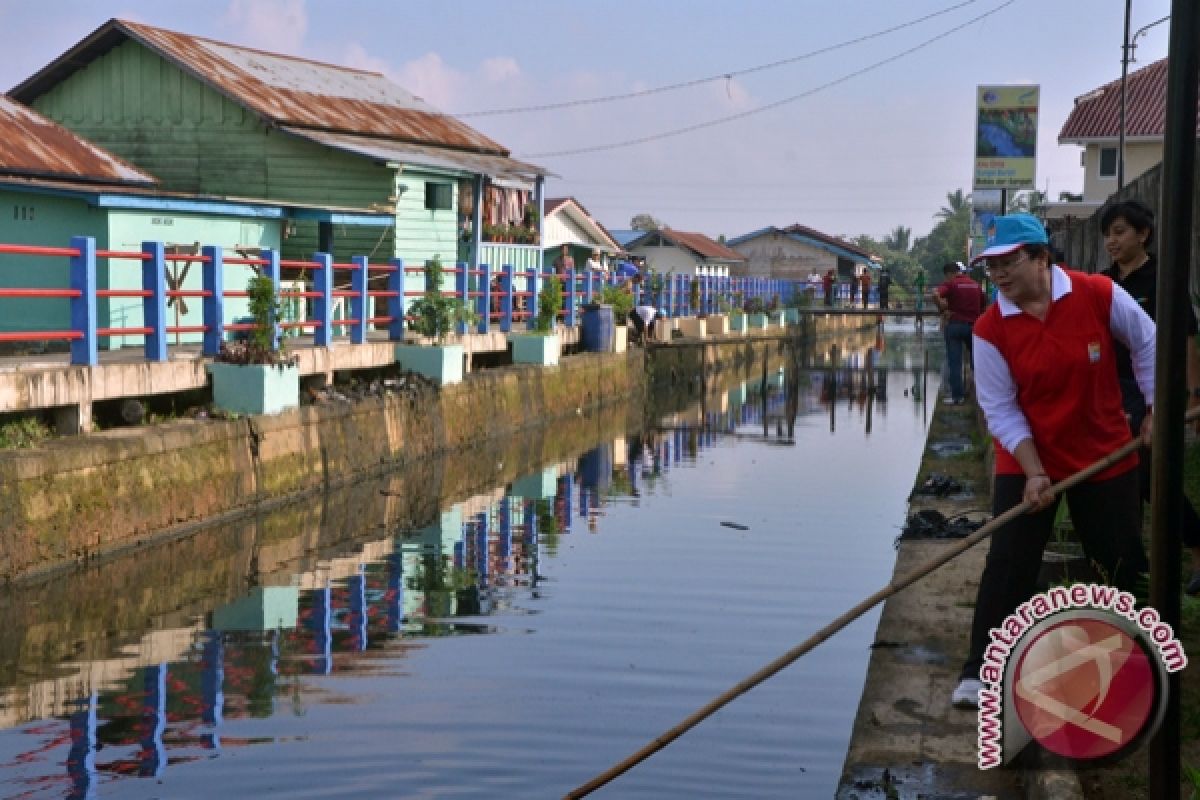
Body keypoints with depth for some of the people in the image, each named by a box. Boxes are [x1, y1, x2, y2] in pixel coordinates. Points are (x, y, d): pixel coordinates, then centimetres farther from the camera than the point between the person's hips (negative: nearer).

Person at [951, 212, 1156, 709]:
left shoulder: (1100, 295, -13)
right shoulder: (990, 329, -14)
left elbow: (1145, 344, 3)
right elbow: (1001, 410, -12)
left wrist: (1157, 407, 2)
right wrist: (1033, 472, -19)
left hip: (1106, 455, 1)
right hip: (1025, 463, -1)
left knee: (1123, 561, 10)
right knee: (1008, 566, -7)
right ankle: (980, 672, 0)